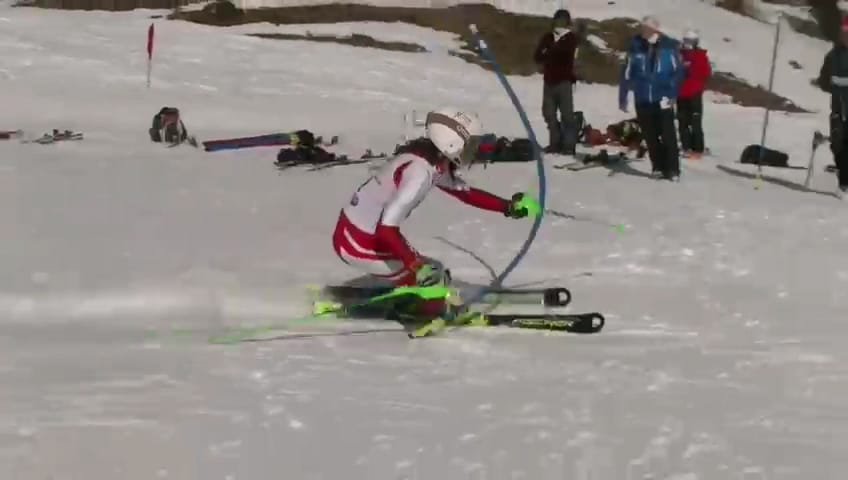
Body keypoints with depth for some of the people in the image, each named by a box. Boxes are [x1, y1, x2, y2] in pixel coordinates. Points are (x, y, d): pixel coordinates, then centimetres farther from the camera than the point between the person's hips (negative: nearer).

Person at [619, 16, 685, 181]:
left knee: (668, 135, -7)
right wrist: (622, 97, 3)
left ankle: (672, 170, -4)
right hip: (642, 100, 2)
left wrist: (673, 93, -10)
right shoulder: (635, 47, -2)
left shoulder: (669, 46, -5)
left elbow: (678, 71, -2)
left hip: (663, 98, -2)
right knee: (650, 136, 8)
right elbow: (626, 73, 2)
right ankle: (659, 167, 19)